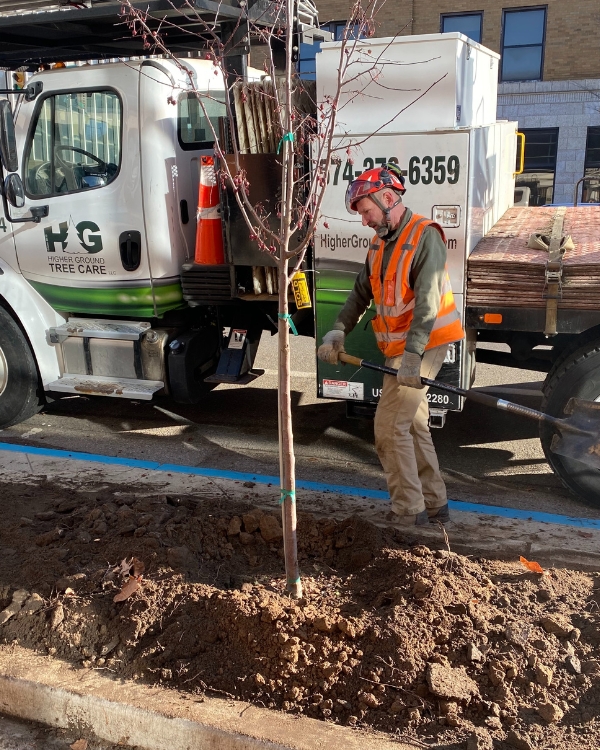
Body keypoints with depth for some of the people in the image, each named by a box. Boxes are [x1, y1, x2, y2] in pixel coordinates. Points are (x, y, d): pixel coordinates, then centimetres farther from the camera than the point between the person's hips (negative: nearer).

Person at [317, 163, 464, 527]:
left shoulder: (425, 235, -15)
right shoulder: (381, 242, 12)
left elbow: (427, 301, -25)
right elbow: (362, 292, 11)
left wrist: (412, 355, -32)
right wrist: (339, 330, -3)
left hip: (422, 345, -9)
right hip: (401, 346, 9)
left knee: (390, 428, -9)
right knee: (414, 425, 15)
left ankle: (409, 512, 2)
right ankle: (435, 504, 26)